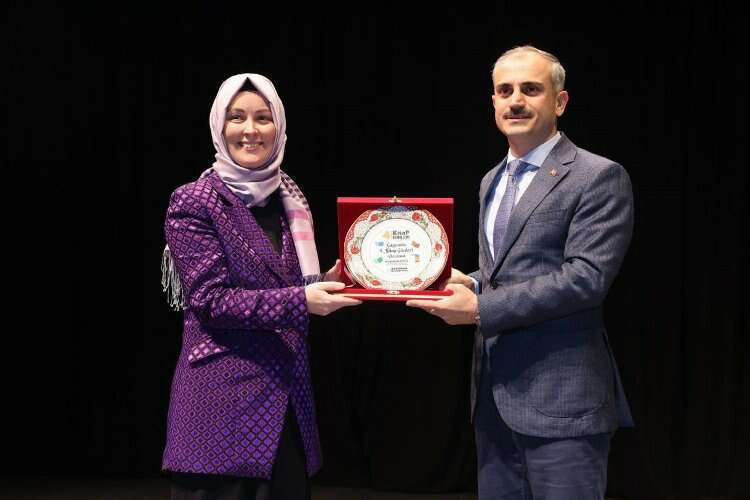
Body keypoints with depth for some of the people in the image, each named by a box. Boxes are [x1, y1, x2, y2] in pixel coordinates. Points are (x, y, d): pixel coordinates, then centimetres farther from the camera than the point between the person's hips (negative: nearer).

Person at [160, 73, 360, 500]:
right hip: (223, 398, -6)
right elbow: (209, 300, -14)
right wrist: (300, 301, -22)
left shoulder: (290, 200, 12)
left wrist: (325, 284, -2)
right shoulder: (194, 203, -6)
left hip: (288, 394, 6)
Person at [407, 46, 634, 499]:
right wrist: (471, 284, 2)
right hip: (495, 395, 8)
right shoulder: (492, 181, 17)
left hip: (561, 397, -7)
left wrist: (481, 308, -18)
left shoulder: (599, 177, -8)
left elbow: (586, 278, -17)